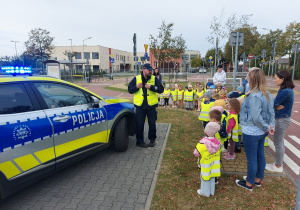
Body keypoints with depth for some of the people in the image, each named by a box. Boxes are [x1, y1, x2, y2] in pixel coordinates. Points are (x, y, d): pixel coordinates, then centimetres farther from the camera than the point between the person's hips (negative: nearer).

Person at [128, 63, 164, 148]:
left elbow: (161, 89, -5)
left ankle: (152, 140, 26)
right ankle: (140, 141, 18)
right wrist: (136, 87, -15)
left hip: (151, 106, 0)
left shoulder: (154, 79, 3)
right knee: (139, 125, 4)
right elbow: (129, 90, 5)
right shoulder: (136, 79, 4)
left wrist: (151, 87, -18)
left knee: (152, 124, 7)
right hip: (140, 106, 0)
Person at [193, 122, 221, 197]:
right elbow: (217, 151, 2)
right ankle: (211, 191, 37)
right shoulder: (216, 141, -12)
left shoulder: (203, 143, -29)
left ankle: (205, 192, 29)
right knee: (212, 177, 21)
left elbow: (196, 154, -24)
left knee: (205, 177, 14)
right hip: (214, 163, 5)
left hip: (206, 165, -5)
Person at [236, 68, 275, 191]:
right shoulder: (268, 95, 4)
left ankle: (249, 184, 25)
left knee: (251, 159, 6)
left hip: (251, 133, -9)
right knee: (260, 155, 21)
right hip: (261, 132, 9)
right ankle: (258, 179, 39)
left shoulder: (254, 96, -25)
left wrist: (267, 127, -13)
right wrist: (272, 126, 0)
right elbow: (271, 113, 7)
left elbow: (256, 117, -27)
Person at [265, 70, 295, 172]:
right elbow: (276, 104, 5)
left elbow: (273, 104, -21)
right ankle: (279, 163, 32)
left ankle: (278, 166, 17)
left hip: (282, 120, -10)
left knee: (278, 143, 3)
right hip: (282, 118, 10)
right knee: (280, 142, 19)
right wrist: (277, 107, -15)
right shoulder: (287, 90, 8)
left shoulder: (285, 92, -24)